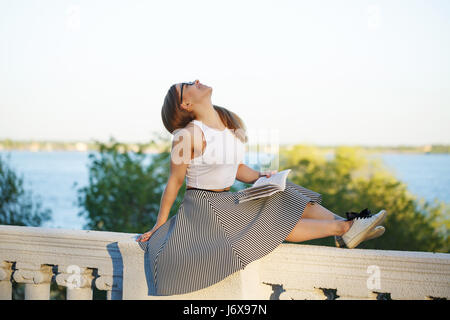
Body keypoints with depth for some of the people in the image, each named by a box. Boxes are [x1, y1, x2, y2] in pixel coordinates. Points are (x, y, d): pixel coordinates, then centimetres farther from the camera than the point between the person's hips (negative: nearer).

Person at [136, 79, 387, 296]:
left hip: (228, 202, 8)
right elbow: (175, 181, -10)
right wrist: (159, 225, -6)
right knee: (273, 222, -19)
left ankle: (347, 226, -17)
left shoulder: (235, 123, 7)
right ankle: (345, 229, -21)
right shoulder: (188, 135, -17)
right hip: (203, 208, -8)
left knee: (285, 196, -6)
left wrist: (263, 177, -2)